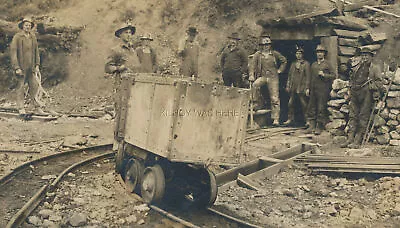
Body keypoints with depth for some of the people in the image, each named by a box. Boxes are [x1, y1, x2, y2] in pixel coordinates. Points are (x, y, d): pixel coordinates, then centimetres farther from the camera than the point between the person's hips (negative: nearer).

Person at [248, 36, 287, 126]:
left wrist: (279, 70, 10)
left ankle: (275, 119, -2)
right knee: (255, 85, -33)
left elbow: (284, 61, 19)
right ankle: (258, 103, -11)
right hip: (262, 76, 0)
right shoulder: (257, 54, 4)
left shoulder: (275, 54, 6)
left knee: (275, 98, -5)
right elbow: (252, 65, -3)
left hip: (273, 78, 0)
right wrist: (251, 76, -16)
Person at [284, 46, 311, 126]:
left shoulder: (306, 64, 0)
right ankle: (290, 119, 16)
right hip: (293, 88, 5)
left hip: (302, 88, -5)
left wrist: (307, 88, -12)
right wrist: (288, 86, 12)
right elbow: (290, 76, 19)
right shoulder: (293, 64, 17)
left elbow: (308, 77, -5)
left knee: (304, 105, -2)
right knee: (291, 104, 6)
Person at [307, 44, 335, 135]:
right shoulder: (313, 65, 17)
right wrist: (308, 88, 15)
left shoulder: (327, 65, 2)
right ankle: (312, 126, 8)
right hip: (313, 90, 5)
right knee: (311, 108, 3)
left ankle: (319, 127, 1)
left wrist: (324, 75, -14)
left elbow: (333, 76, -2)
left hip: (323, 91, -5)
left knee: (321, 109, -4)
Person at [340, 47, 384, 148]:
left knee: (363, 117, -5)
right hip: (355, 94, 5)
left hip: (367, 94, -5)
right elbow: (351, 79, 27)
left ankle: (358, 141, -6)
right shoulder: (357, 68, 20)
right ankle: (350, 139, 1)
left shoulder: (375, 68, 7)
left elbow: (379, 82, 0)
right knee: (353, 116, 1)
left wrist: (376, 94, -11)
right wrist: (351, 91, 16)